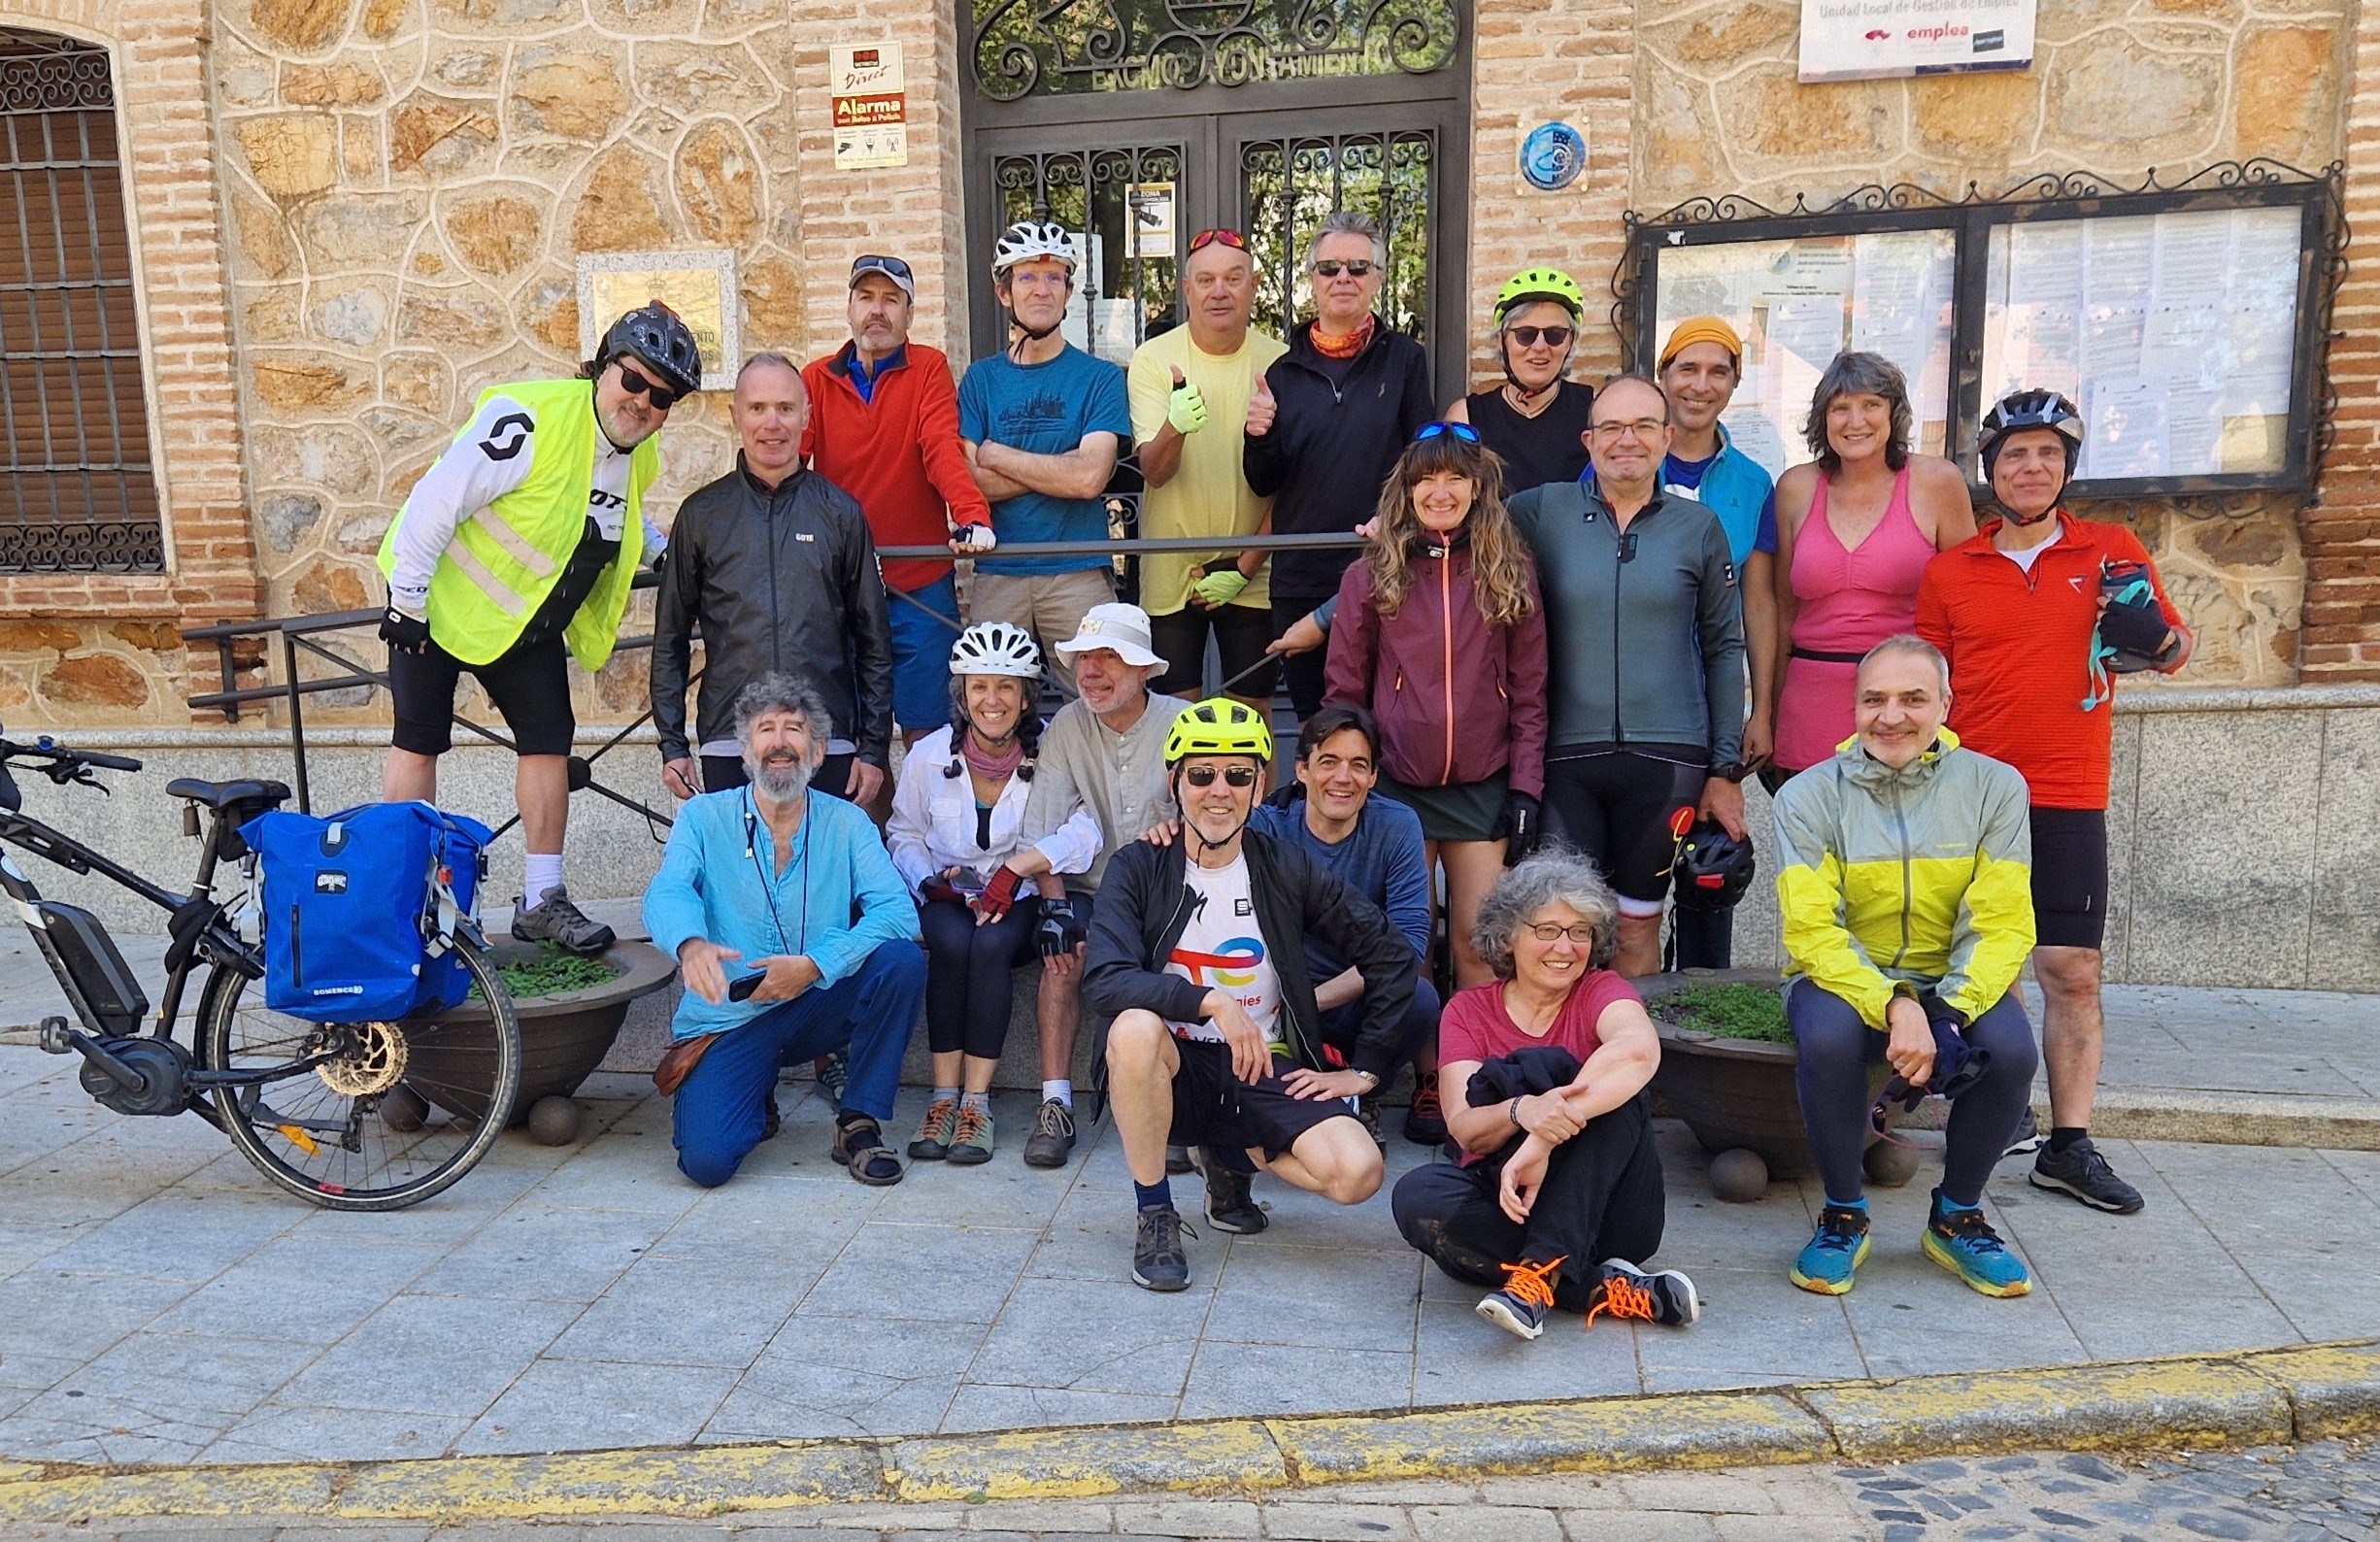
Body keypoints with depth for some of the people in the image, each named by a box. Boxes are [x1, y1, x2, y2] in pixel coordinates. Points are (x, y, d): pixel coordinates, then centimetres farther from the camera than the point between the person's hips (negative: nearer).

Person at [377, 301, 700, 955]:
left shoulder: (640, 453, -2)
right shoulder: (531, 417, -27)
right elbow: (435, 502, -25)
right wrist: (407, 604, -21)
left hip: (527, 619, 7)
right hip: (441, 600, -6)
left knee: (550, 740, 1)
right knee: (420, 743, 0)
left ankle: (542, 901, 9)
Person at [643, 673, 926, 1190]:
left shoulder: (846, 824, 2)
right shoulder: (704, 816, 1)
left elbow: (898, 910, -11)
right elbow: (667, 894, -16)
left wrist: (814, 965, -24)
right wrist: (692, 944, -39)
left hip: (818, 1007, 1)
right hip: (729, 1019, -1)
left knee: (901, 959, -26)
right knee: (706, 1159, -22)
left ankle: (860, 1123, -10)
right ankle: (757, 1098, 15)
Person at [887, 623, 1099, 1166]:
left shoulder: (1050, 751, -7)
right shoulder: (928, 755, 3)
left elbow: (1082, 829, -21)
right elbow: (904, 834, 15)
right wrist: (930, 881, -6)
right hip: (948, 895, 2)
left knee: (990, 946, -32)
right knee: (952, 943, -31)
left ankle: (976, 1102, -24)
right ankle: (945, 1097, -23)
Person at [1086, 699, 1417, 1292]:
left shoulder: (1288, 871, 0)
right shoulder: (1138, 869, -5)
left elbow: (1392, 958, 6)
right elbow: (1104, 979, -20)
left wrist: (1365, 1070, 3)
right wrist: (1212, 1002, -31)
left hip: (1266, 1071, 2)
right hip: (1175, 1070, -1)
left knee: (1357, 1174, -24)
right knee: (1135, 1027, -36)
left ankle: (1233, 1156, 10)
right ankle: (1155, 1217, -14)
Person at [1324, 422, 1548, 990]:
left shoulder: (1511, 574, 6)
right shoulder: (1371, 575, 3)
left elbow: (1529, 690, 6)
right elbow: (1343, 687, 5)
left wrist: (1525, 787, 0)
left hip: (1483, 788, 1)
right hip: (1395, 787, 0)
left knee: (1481, 945, 1)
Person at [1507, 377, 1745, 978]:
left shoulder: (1698, 527, 7)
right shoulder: (1543, 512, 5)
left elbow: (1724, 649, 10)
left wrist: (1725, 769, 7)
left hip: (1668, 757, 1)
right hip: (1566, 754, 0)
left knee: (1637, 928, 9)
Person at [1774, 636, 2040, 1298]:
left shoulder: (1994, 787, -5)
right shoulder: (1809, 796, -9)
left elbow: (2002, 925, -11)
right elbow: (1812, 932, -16)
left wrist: (1949, 1014, -28)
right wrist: (1895, 1008, -32)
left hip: (1955, 985, 2)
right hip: (1843, 976, -1)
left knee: (2011, 1047, -29)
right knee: (1828, 1037, -34)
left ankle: (1958, 1216, -1)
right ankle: (1843, 1214, -8)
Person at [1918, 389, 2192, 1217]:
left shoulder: (2112, 552, 5)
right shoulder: (1948, 572, 5)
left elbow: (2175, 649, 10)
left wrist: (2154, 636, -14)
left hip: (2067, 799, 0)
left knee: (2073, 973, 0)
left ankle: (2069, 1145, 8)